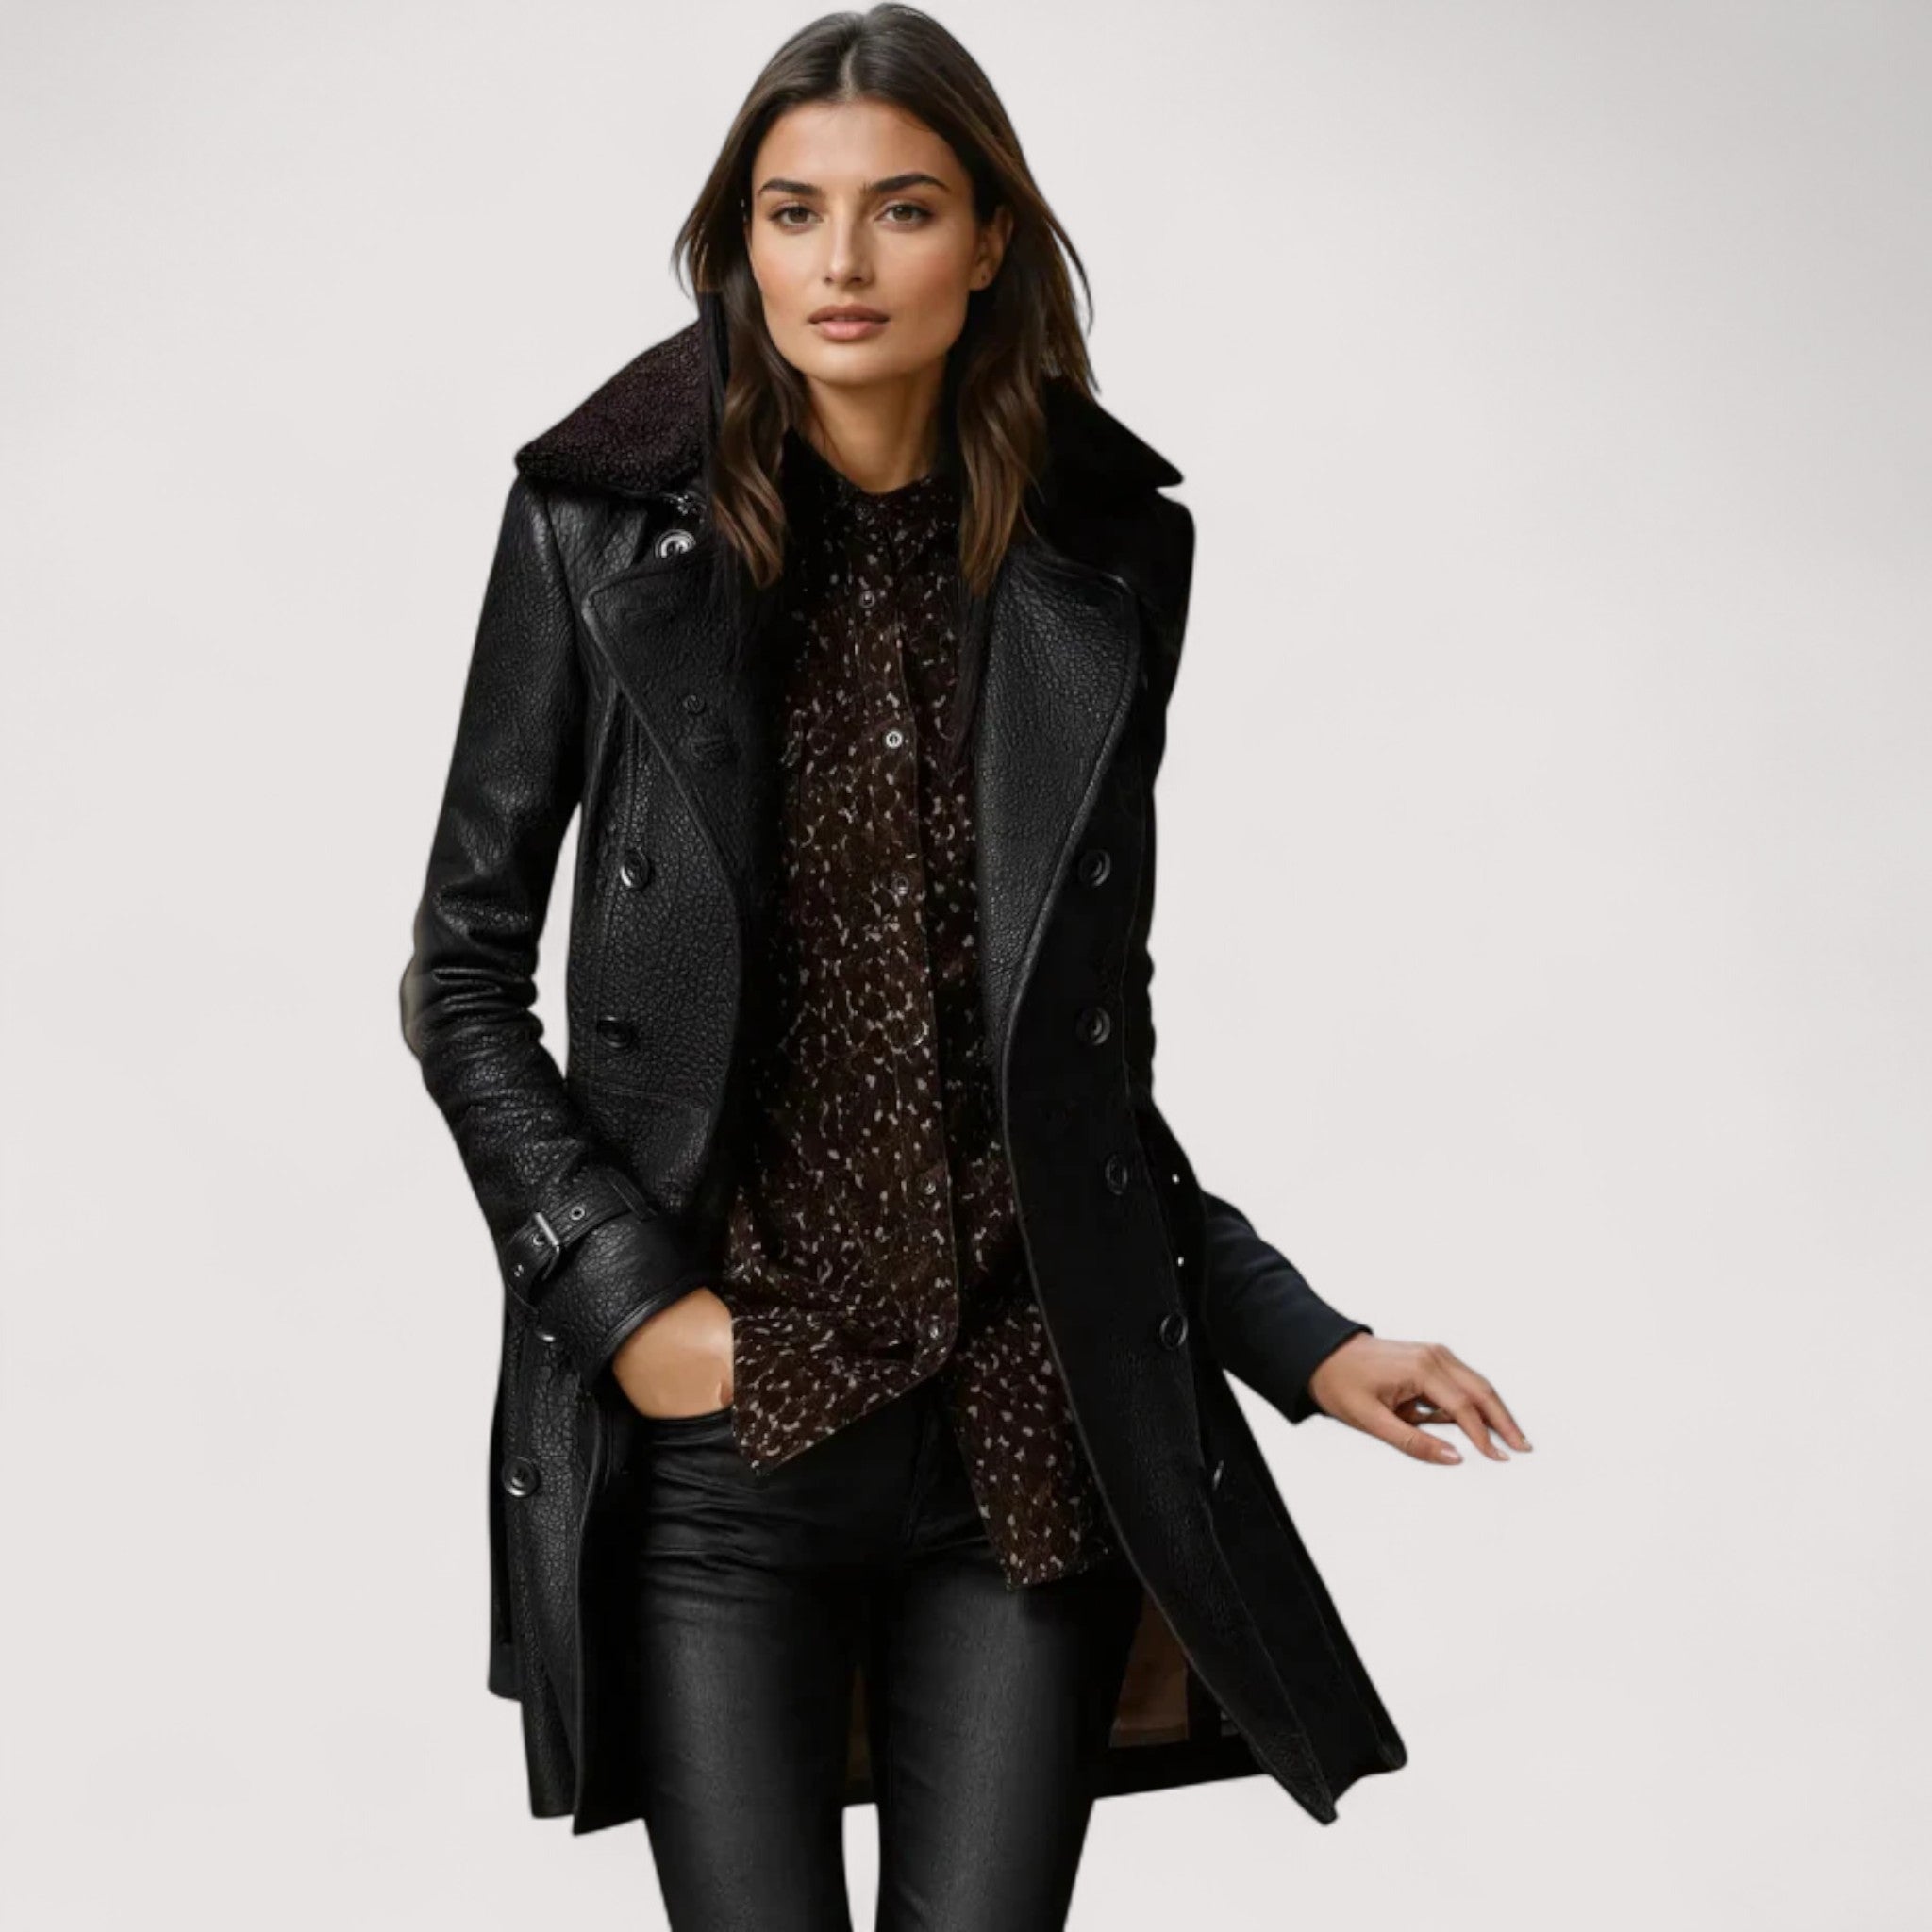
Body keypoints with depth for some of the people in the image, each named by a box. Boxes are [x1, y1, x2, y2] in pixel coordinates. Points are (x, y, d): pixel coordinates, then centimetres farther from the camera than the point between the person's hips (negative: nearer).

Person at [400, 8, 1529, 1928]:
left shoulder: (1102, 558, 6)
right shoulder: (606, 528, -1)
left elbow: (1096, 1044, 12)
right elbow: (462, 975, 3)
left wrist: (1299, 1339, 7)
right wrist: (625, 1297, -7)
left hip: (1029, 1434, 2)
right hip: (720, 1423, -2)